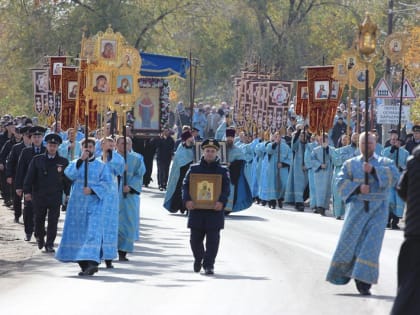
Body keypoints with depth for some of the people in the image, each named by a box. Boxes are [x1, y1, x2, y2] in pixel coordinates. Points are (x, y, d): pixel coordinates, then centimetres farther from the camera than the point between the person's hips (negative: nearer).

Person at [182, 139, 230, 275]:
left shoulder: (222, 171, 7)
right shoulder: (194, 169, 9)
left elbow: (226, 188, 0)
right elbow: (185, 185, 4)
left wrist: (222, 202, -18)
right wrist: (187, 200, -13)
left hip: (215, 209, -1)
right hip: (196, 209, 1)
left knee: (212, 239, -5)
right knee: (195, 238, 7)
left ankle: (209, 265, 1)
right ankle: (198, 259, 33)